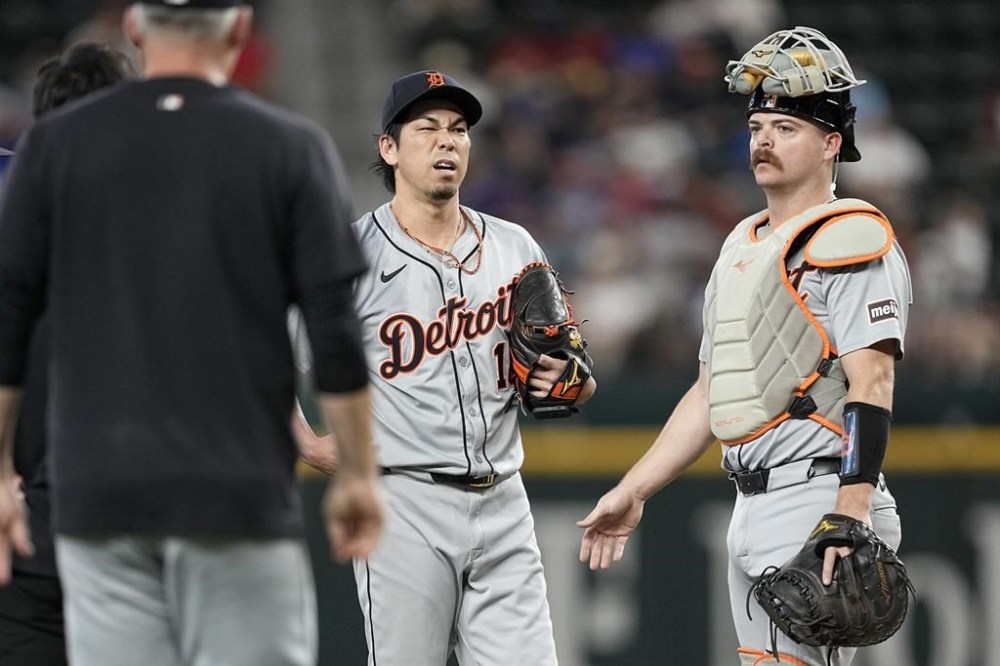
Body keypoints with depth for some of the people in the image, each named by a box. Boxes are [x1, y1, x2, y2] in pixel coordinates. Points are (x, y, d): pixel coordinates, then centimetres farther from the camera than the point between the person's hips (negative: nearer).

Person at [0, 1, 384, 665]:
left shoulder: (55, 144, 4)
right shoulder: (291, 147, -1)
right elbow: (337, 333, -4)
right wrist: (358, 474, 5)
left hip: (98, 499, 2)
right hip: (240, 497, -2)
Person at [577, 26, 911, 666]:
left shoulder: (852, 239, -7)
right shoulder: (743, 246, 21)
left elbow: (871, 385, -17)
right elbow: (711, 394, 26)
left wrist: (849, 517, -26)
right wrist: (632, 492, 22)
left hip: (819, 500, -9)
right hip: (751, 513, 9)